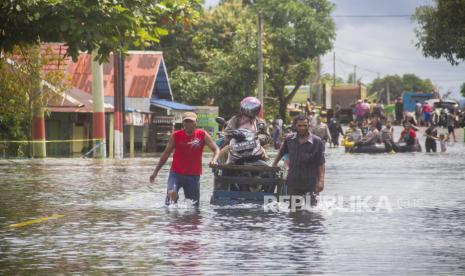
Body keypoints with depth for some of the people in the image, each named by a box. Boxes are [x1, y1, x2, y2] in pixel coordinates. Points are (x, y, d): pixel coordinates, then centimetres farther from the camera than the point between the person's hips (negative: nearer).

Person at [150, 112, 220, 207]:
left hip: (194, 175, 1)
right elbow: (166, 154, 9)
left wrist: (214, 160, -28)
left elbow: (216, 149, -4)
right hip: (176, 173, -1)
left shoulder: (202, 135, -2)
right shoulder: (176, 136, -1)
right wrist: (156, 171, 10)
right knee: (171, 193, -28)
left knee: (194, 205, 5)